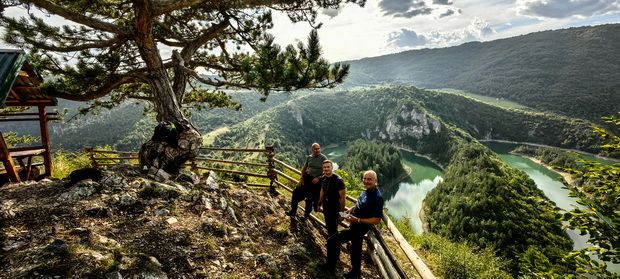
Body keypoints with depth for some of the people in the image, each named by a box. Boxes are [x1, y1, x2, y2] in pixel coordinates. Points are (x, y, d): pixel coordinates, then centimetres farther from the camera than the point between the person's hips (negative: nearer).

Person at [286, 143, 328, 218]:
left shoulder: (323, 158, -11)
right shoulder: (309, 157, 3)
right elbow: (304, 169, 14)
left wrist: (318, 178, -21)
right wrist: (301, 179, 7)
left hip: (317, 181, -4)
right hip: (307, 177, 4)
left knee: (310, 198, 4)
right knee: (296, 192, -4)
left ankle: (307, 214, 27)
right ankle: (293, 211, 9)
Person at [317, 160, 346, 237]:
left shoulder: (338, 180, -22)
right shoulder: (323, 178, -1)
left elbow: (343, 197, -19)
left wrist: (342, 212, -19)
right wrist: (320, 205, 17)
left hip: (335, 208, -6)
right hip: (326, 207, 7)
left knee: (333, 229, -2)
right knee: (328, 227, 19)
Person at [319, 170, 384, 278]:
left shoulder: (377, 197, -29)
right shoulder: (366, 191, -3)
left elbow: (376, 220, -28)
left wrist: (357, 220, -30)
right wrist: (352, 208, 2)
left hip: (360, 227, -9)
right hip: (356, 225, 9)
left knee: (333, 241, -5)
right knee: (356, 246, 26)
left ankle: (330, 266, 16)